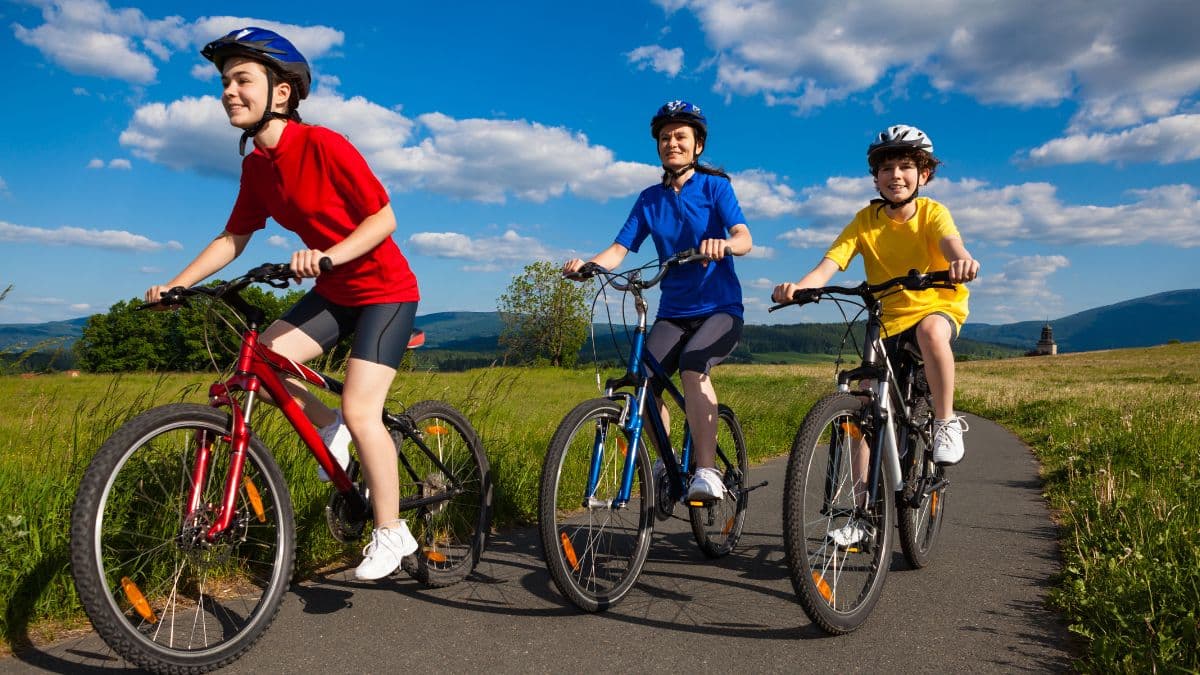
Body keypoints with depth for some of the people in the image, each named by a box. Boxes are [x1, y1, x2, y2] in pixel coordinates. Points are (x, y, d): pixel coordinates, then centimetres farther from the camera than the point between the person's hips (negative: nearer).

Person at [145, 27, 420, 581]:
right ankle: (328, 425, 17)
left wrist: (327, 255, -33)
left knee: (360, 410, -14)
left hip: (384, 289, -7)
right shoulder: (256, 166, 2)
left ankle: (391, 533, 4)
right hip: (333, 292, 7)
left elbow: (384, 218, -19)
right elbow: (233, 238, 8)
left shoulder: (323, 145, -20)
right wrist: (174, 285, -1)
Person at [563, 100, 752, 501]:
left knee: (692, 368, -32)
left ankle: (707, 472, -26)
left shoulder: (715, 186, -1)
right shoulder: (649, 199, 9)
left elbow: (745, 239, -16)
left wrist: (723, 243, -40)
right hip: (673, 312, 4)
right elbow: (620, 248, 0)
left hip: (719, 308, -3)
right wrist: (586, 264, -21)